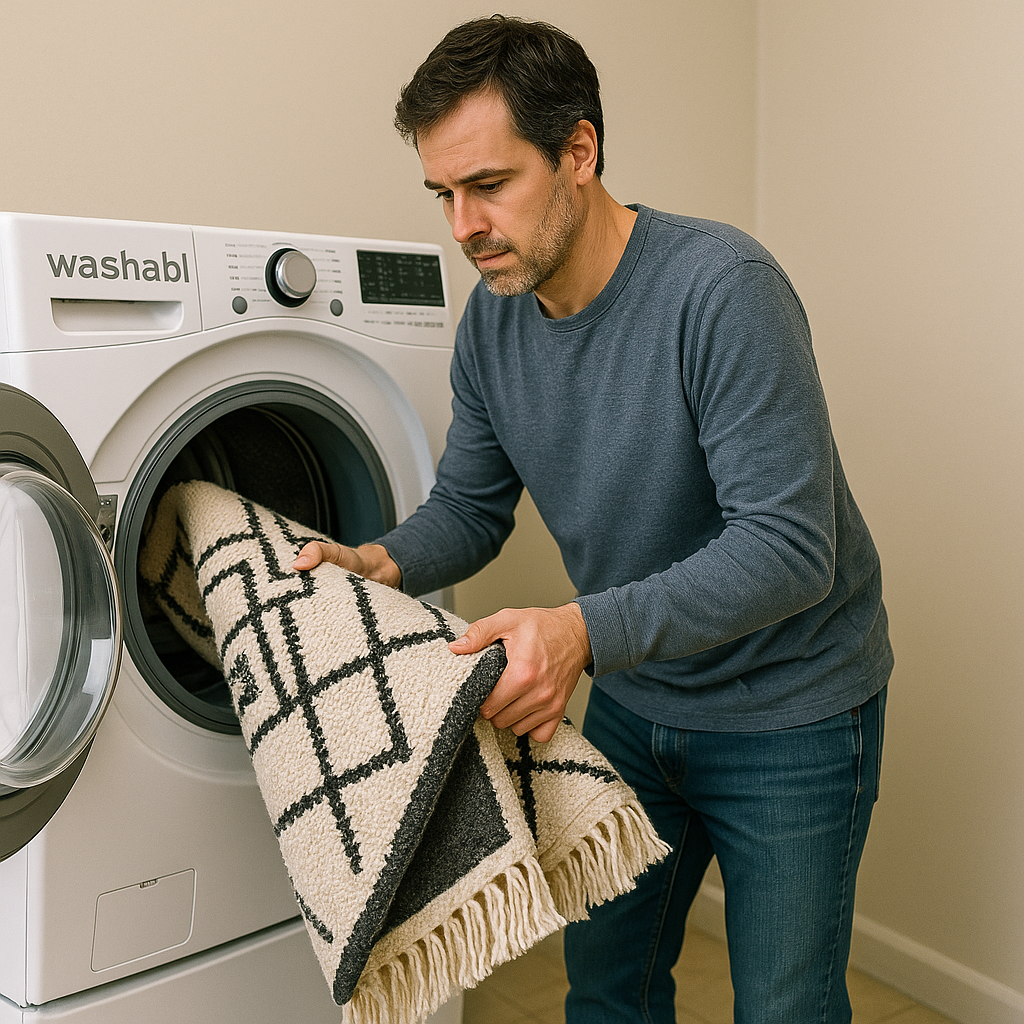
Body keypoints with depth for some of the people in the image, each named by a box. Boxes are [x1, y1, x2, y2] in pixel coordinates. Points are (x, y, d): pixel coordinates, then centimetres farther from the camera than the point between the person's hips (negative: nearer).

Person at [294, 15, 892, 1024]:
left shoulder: (721, 288, -27)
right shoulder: (492, 319, -6)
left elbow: (788, 547, -30)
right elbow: (469, 507, 3)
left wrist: (584, 630, -41)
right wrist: (382, 562, -18)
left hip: (787, 718, -5)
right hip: (631, 698, 6)